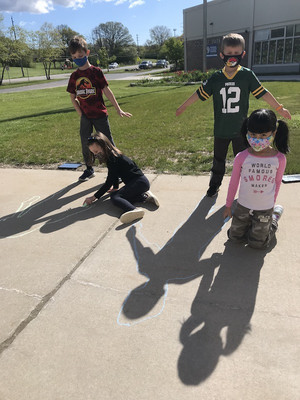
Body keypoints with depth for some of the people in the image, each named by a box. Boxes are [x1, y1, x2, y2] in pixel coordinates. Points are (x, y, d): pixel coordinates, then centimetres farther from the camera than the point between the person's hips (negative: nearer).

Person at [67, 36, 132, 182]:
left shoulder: (96, 71, -6)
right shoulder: (74, 76, 6)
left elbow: (107, 91, -5)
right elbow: (73, 97, 12)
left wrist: (118, 109, -7)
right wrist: (81, 114, 4)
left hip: (100, 115, -4)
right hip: (85, 116, 4)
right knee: (85, 144, 9)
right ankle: (89, 169, 27)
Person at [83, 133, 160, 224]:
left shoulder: (113, 158, -14)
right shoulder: (110, 156, 15)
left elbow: (109, 182, -14)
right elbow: (114, 176, 26)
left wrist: (95, 197, -10)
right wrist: (115, 188, 15)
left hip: (140, 182, -10)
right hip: (133, 182, 10)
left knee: (114, 196, -25)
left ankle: (133, 210, -55)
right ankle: (145, 196, -6)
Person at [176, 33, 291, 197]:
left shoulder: (247, 75, -5)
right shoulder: (215, 78, -3)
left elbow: (262, 93, 0)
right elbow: (199, 94, 3)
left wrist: (279, 108, 5)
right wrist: (182, 107, 8)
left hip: (240, 129, -1)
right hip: (221, 130, 1)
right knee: (218, 160, 15)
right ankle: (214, 185, 34)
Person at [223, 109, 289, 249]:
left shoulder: (279, 159, -14)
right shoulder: (241, 157, -16)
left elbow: (277, 182, 0)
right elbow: (233, 182, -4)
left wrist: (272, 204, 12)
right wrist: (228, 206, 5)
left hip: (265, 208, -1)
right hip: (243, 205, 1)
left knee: (257, 243, 12)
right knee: (235, 237, 14)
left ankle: (275, 216, 37)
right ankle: (249, 222, 43)